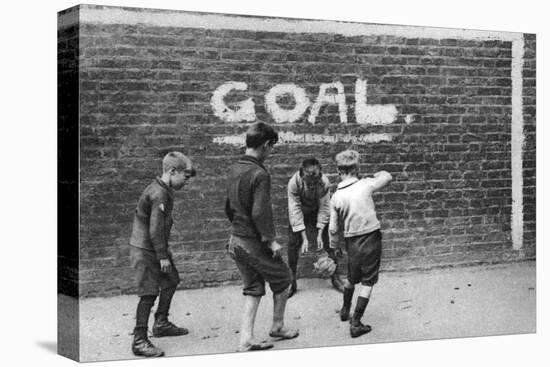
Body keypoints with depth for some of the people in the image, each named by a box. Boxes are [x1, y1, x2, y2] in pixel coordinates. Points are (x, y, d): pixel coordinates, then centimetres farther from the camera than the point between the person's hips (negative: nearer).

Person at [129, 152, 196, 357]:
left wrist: (164, 253, 19)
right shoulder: (159, 194, -22)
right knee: (149, 293, -10)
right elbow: (155, 230, -24)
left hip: (155, 248, 11)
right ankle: (139, 341, -7)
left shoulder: (163, 191, 10)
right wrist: (163, 256, -18)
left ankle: (161, 324, 36)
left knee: (171, 281, 21)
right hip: (145, 250, -11)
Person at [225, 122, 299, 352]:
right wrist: (270, 240, -18)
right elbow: (260, 213, -26)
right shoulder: (259, 174, -21)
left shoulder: (234, 170, 6)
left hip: (236, 240, 8)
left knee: (252, 289, 15)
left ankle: (246, 340, 10)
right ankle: (277, 327, 30)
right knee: (282, 281, 15)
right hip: (255, 243, -8)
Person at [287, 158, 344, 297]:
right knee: (293, 243, -9)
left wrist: (320, 234, -24)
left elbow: (324, 208, -21)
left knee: (328, 241, -3)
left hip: (316, 212, 1)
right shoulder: (294, 182, -34)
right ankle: (291, 282, 3)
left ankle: (336, 278, 13)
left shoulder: (324, 182, -31)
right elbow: (295, 211, -30)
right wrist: (304, 238, -32)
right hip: (299, 212, -1)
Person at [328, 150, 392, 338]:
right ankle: (356, 323, 2)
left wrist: (334, 247, 14)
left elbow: (333, 228, -1)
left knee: (351, 278, 25)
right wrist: (379, 173, 28)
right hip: (371, 239, -3)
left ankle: (345, 310, 44)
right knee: (367, 282, 5)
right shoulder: (365, 185, -10)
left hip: (352, 242, 3)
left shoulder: (336, 197, -5)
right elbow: (387, 177, 7)